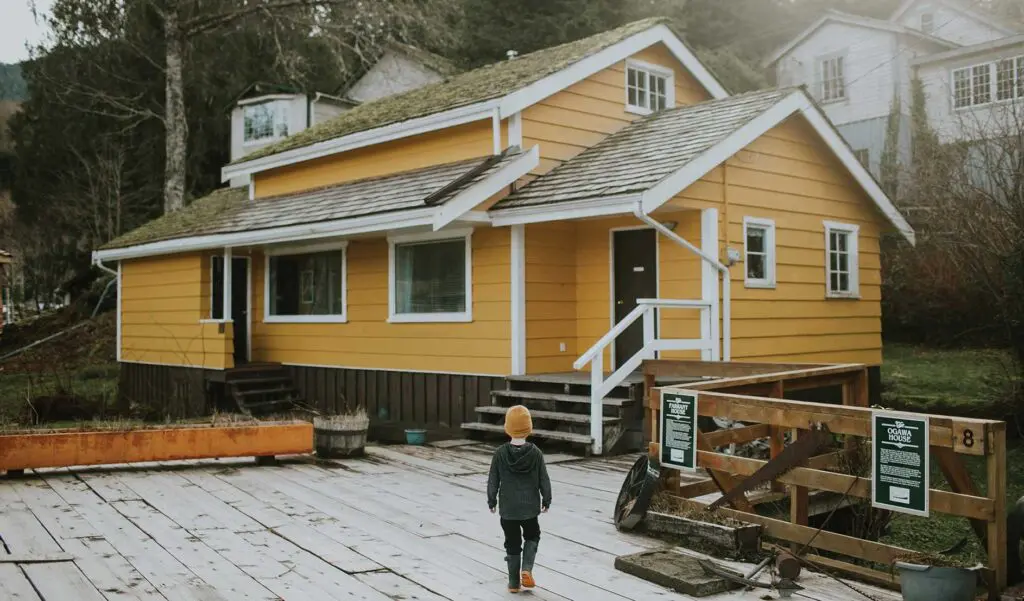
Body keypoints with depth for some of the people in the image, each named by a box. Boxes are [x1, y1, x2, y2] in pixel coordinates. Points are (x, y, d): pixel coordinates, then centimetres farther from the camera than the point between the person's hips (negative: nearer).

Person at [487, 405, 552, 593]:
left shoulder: (500, 453, -9)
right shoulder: (535, 453, -9)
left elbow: (493, 481, -3)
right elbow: (544, 480, -3)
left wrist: (492, 501, 11)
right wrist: (546, 500, 12)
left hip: (508, 508, 0)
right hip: (530, 507, 0)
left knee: (512, 543, 12)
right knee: (532, 536, 22)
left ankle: (514, 583, 16)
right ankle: (527, 569, 2)